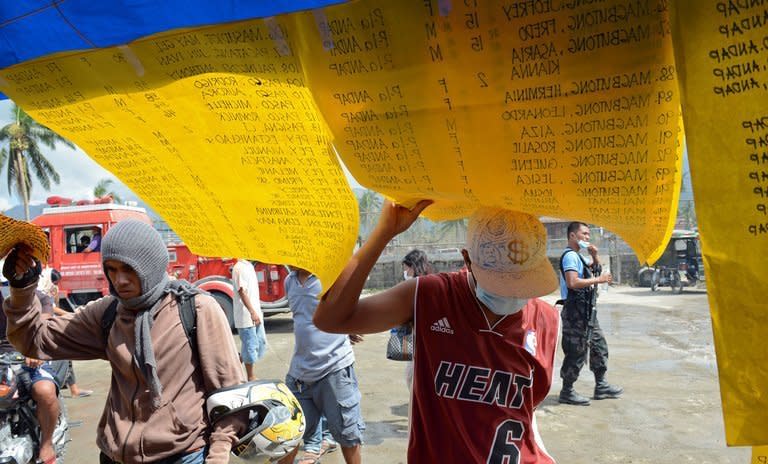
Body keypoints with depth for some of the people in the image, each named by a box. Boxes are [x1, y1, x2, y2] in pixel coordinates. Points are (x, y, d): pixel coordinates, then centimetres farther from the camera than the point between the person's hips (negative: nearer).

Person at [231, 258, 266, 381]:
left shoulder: (249, 266, 13)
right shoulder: (239, 267, -15)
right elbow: (242, 291, -19)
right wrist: (252, 312, -22)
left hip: (255, 313, 9)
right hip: (246, 315, -9)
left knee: (261, 342, 13)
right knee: (250, 346, 0)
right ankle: (251, 377, 13)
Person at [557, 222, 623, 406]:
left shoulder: (577, 256, 19)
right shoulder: (570, 256, -14)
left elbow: (595, 271, 28)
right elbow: (572, 282, -27)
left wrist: (595, 256, 11)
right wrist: (598, 280, -20)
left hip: (587, 311, 11)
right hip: (576, 311, -11)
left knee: (599, 346, 16)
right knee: (576, 352, -4)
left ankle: (601, 386, 26)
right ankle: (567, 392, 5)